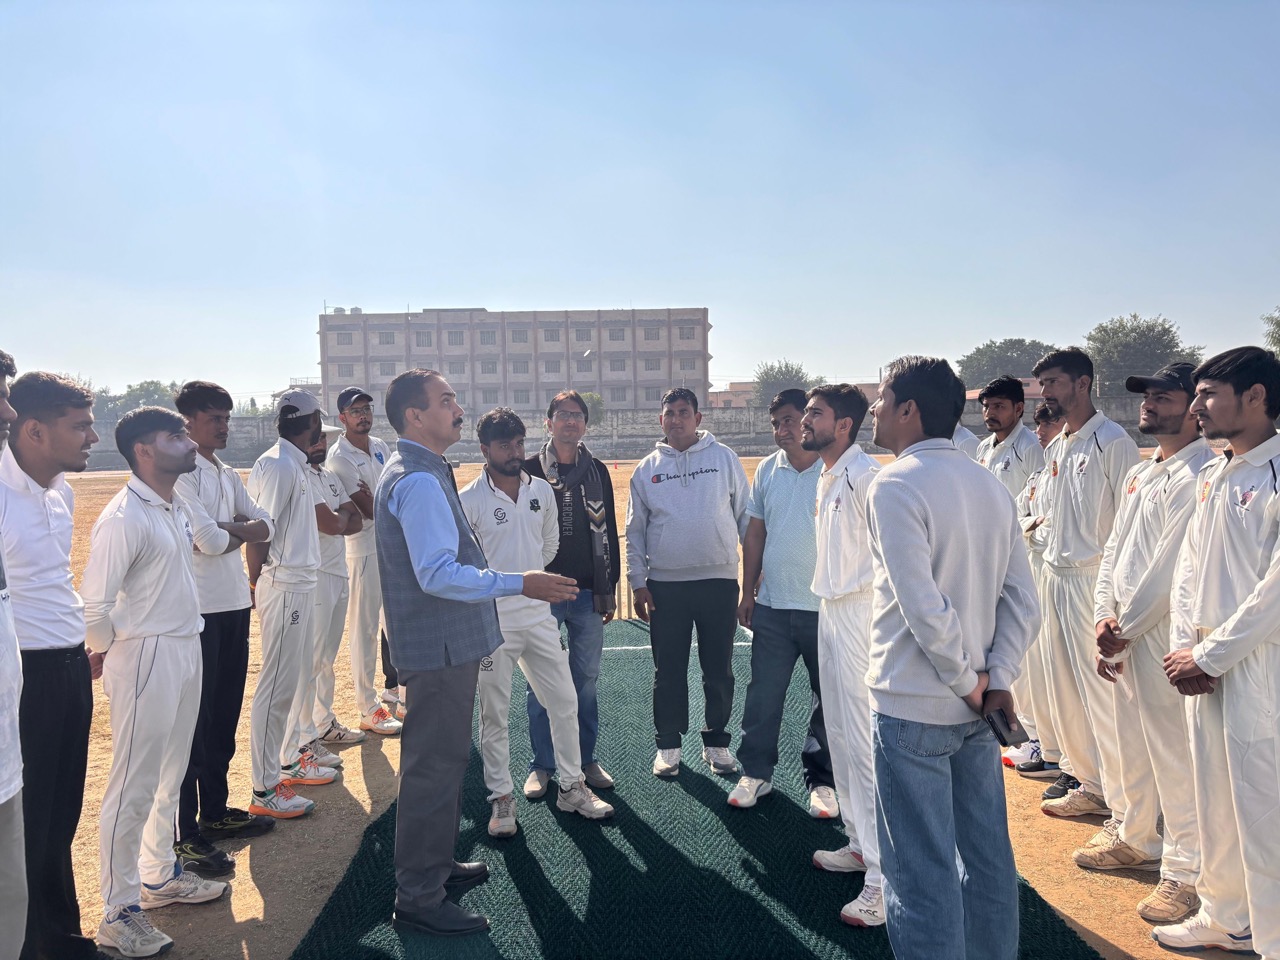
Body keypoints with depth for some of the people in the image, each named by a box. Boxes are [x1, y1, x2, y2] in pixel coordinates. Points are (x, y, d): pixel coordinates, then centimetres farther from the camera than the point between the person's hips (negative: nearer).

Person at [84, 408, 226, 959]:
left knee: (170, 776, 20)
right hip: (147, 657, -9)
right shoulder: (124, 518, -20)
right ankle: (118, 913, 15)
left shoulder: (176, 506, 7)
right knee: (134, 787, 2)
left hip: (187, 649, 9)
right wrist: (111, 655, -7)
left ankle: (159, 875, 37)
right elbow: (94, 606, -20)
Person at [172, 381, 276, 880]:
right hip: (199, 610, -8)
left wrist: (230, 528, -11)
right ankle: (185, 835, 9)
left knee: (225, 717, 17)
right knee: (194, 721, -1)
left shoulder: (227, 475, 14)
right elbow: (210, 541, -21)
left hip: (234, 605, 8)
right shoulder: (180, 473, -13)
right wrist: (242, 530, -1)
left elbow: (266, 525, 7)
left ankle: (215, 811, 31)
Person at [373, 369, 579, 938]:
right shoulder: (419, 481, -22)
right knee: (434, 766, 0)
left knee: (444, 759, 23)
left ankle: (437, 865, 40)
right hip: (439, 646, -11)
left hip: (448, 642, 11)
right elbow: (439, 574, -30)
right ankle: (419, 901, 14)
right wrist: (519, 584, -29)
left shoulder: (417, 473, 12)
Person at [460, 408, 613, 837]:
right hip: (493, 623, -4)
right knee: (494, 714, 7)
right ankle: (501, 798, 22)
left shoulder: (542, 490, 4)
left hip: (539, 616, 5)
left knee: (565, 703, 10)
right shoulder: (468, 500, -11)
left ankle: (571, 786, 26)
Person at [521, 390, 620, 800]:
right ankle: (542, 766, 17)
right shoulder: (529, 470, 0)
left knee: (586, 681, 10)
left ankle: (586, 759, 23)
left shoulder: (597, 472, 8)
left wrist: (610, 587, 7)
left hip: (588, 593, 3)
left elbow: (609, 532, 10)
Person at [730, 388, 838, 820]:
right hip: (772, 606, 4)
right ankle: (756, 772, 27)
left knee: (828, 700, 9)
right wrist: (748, 592, 11)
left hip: (825, 607, -3)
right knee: (762, 695, 10)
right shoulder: (767, 470, 6)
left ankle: (822, 782, 25)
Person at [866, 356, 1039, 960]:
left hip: (911, 708, -7)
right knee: (988, 857, 19)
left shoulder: (894, 486, -16)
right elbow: (1023, 603, 5)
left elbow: (924, 608, -22)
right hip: (975, 706, 8)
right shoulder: (991, 487, 7)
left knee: (922, 874, 5)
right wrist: (996, 680, 2)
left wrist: (969, 681, -9)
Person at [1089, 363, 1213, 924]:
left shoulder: (1201, 474, -15)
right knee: (1131, 744, 20)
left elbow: (1170, 566, -19)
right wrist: (1105, 616, 0)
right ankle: (1137, 839, 37)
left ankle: (1186, 872, 14)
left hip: (1165, 634, -9)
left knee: (1174, 752, 0)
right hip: (1122, 632, 9)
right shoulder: (1140, 474, 14)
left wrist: (1126, 629, -13)